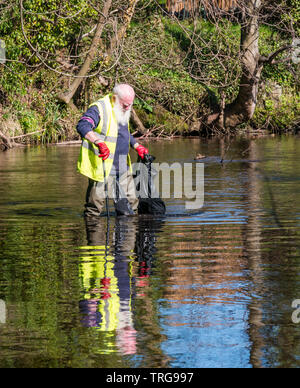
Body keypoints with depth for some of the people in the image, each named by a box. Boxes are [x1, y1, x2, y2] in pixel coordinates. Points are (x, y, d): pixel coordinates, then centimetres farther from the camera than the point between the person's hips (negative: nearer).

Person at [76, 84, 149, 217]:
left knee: (130, 201, 13)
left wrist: (137, 146, 20)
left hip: (123, 168, 8)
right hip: (102, 168, -8)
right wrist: (99, 142, -44)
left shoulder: (122, 111, 15)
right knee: (96, 201, -3)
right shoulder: (99, 109, -15)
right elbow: (82, 126, -32)